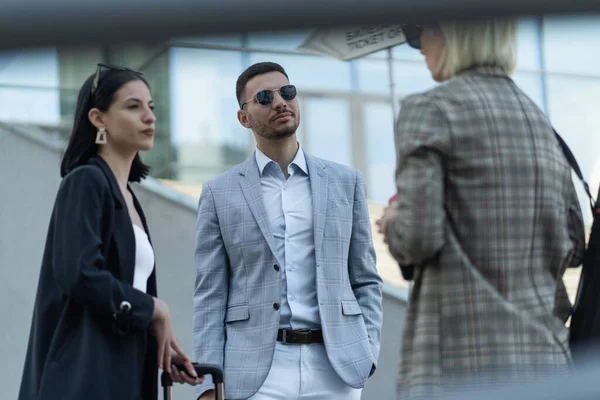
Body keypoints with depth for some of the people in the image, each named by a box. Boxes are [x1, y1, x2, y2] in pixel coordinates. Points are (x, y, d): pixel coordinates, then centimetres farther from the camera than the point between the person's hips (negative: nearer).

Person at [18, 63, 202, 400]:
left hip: (121, 372, 8)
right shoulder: (85, 182, -7)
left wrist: (162, 348, 6)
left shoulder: (127, 197, 18)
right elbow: (80, 274, -20)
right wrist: (153, 308, -8)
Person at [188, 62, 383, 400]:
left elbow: (366, 281, 13)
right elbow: (210, 296, 4)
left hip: (334, 367, 2)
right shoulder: (220, 193, 7)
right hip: (256, 370, -1)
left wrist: (367, 354, -1)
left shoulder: (346, 182, 11)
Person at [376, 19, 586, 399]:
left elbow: (418, 236, -13)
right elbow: (573, 246, 16)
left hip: (463, 358, -7)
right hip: (546, 355, 7)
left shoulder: (429, 110, -5)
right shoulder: (538, 117, 16)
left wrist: (393, 225, 7)